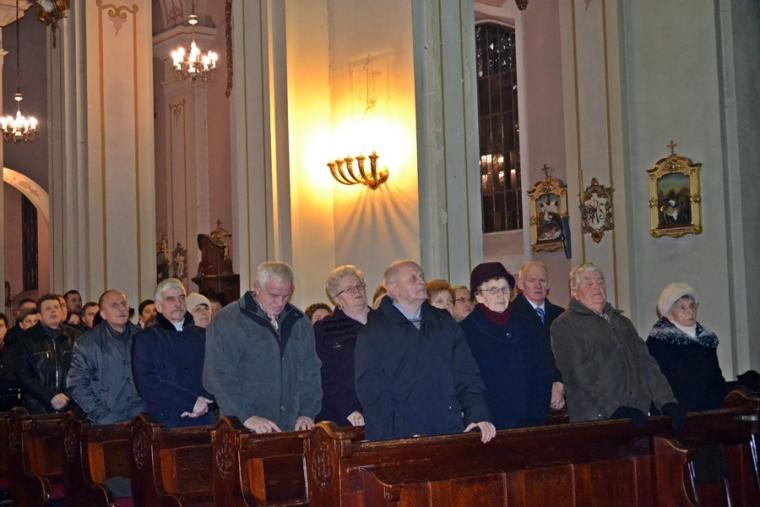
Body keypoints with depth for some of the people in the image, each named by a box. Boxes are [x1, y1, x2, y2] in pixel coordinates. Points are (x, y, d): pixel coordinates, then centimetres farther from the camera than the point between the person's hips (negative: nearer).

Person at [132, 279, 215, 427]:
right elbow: (146, 383, -6)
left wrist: (205, 403, -13)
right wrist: (192, 402, -13)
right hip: (164, 421, -2)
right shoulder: (145, 339, 6)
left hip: (204, 419, 2)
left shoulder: (202, 336, 15)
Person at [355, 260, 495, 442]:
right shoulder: (373, 330, 0)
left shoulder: (444, 322, 14)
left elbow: (466, 374, 10)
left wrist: (478, 414, -5)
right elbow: (371, 389, -7)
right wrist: (392, 438, -16)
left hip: (450, 430, 4)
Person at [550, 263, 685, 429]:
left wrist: (668, 403, 2)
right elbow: (579, 372, -10)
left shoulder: (622, 322, 23)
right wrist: (615, 410, -20)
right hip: (595, 419, -5)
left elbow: (646, 363, 17)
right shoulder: (564, 326, 1)